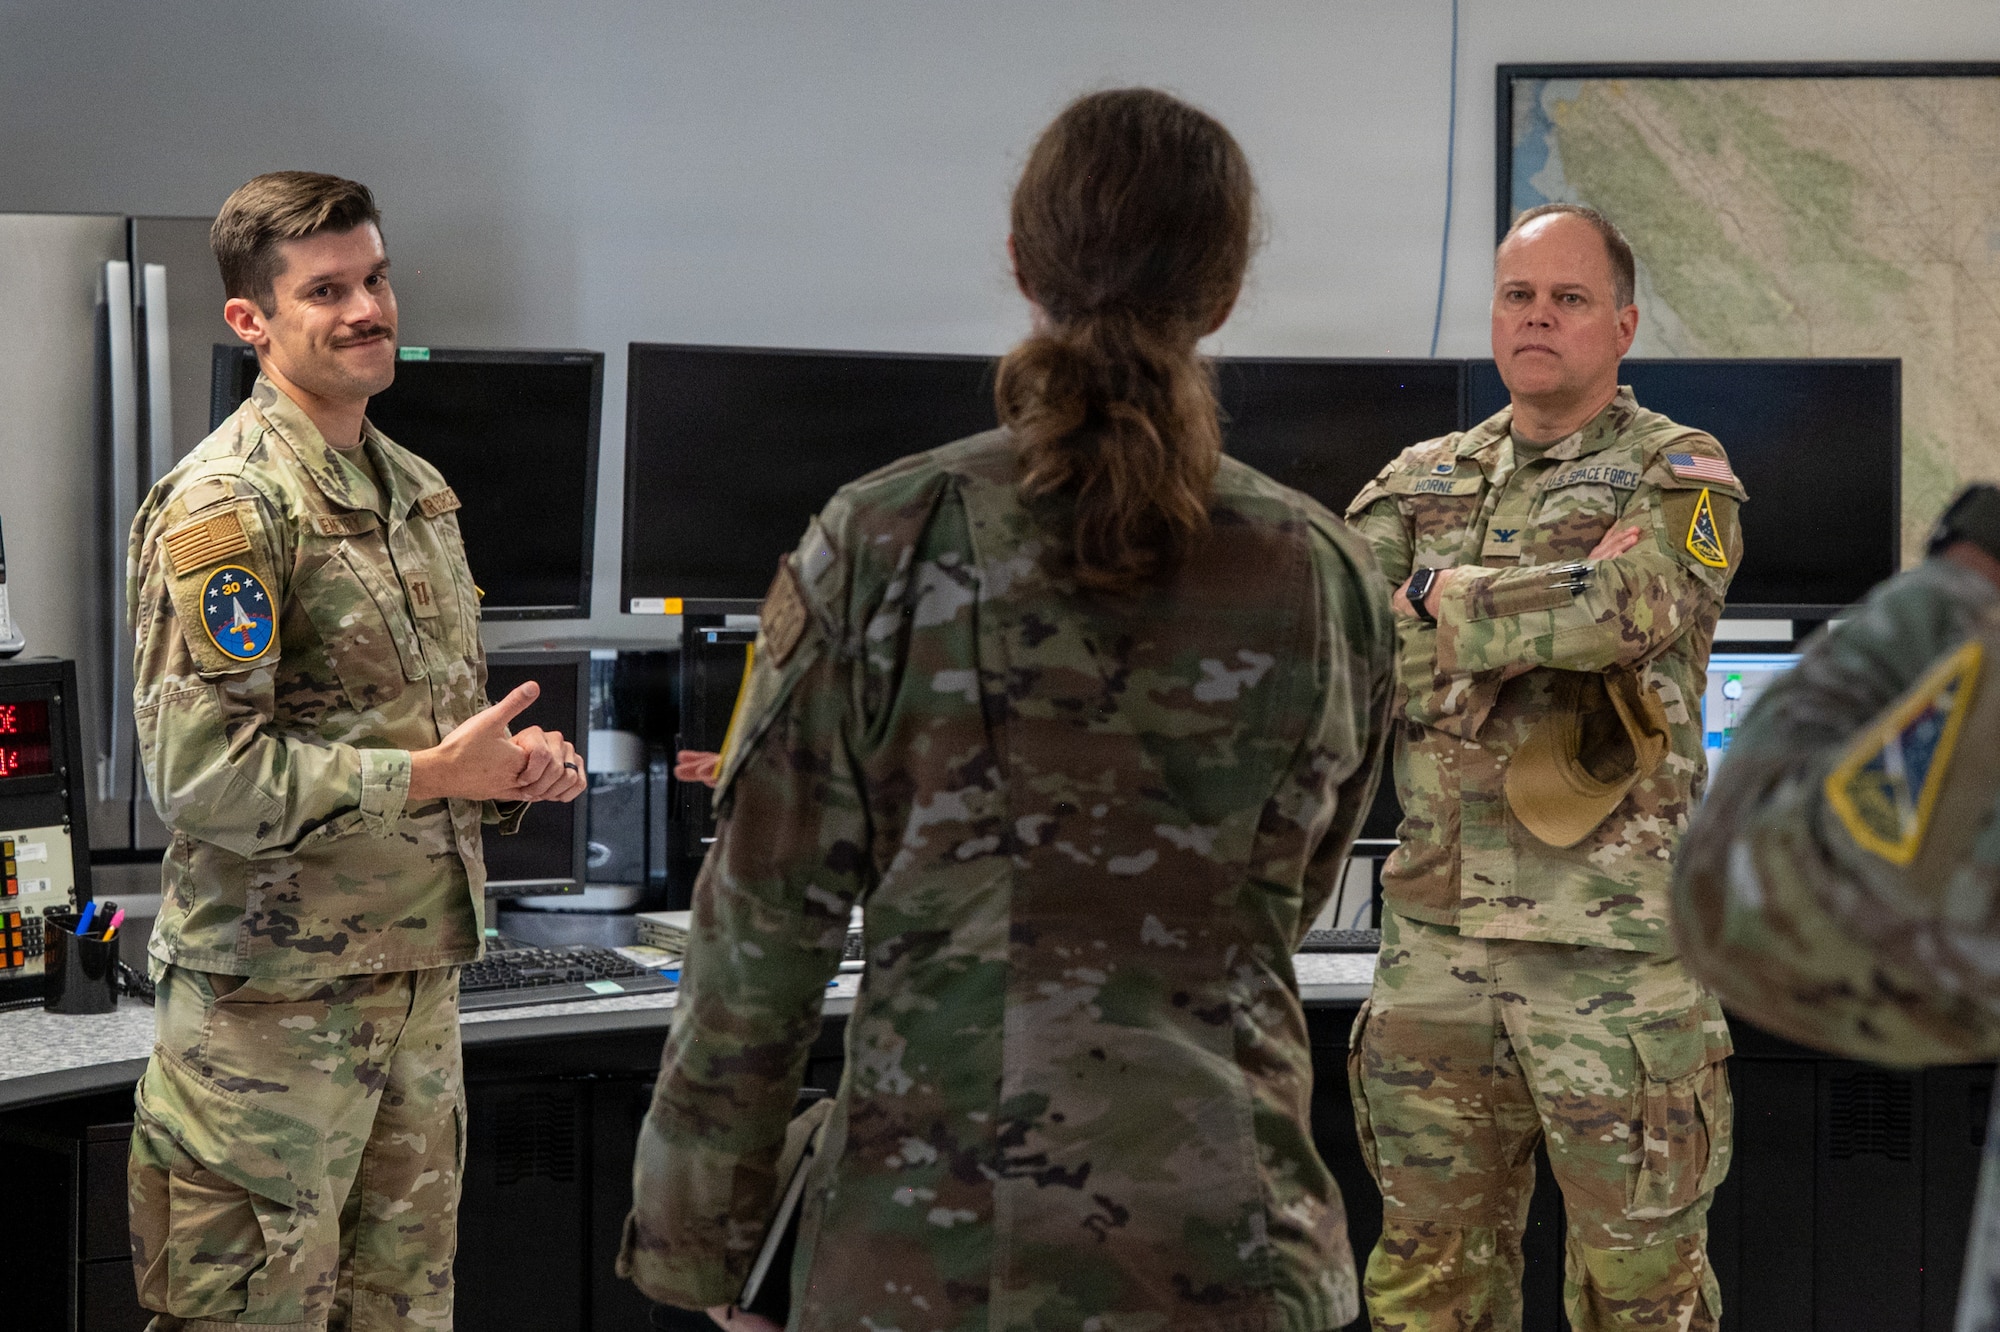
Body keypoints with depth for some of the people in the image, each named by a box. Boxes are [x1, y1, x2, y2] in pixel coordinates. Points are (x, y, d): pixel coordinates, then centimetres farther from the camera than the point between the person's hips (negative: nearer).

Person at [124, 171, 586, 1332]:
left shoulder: (419, 489, 14)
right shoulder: (225, 506, -14)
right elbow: (200, 774, -22)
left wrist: (516, 760, 3)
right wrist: (432, 775, -19)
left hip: (418, 970, 8)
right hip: (275, 990, -8)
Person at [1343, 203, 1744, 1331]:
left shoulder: (1681, 477, 0)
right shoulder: (1421, 482, 14)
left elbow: (1632, 606, -21)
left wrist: (1444, 598, -9)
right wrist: (1559, 610, -11)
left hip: (1618, 951, -4)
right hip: (1436, 939, 4)